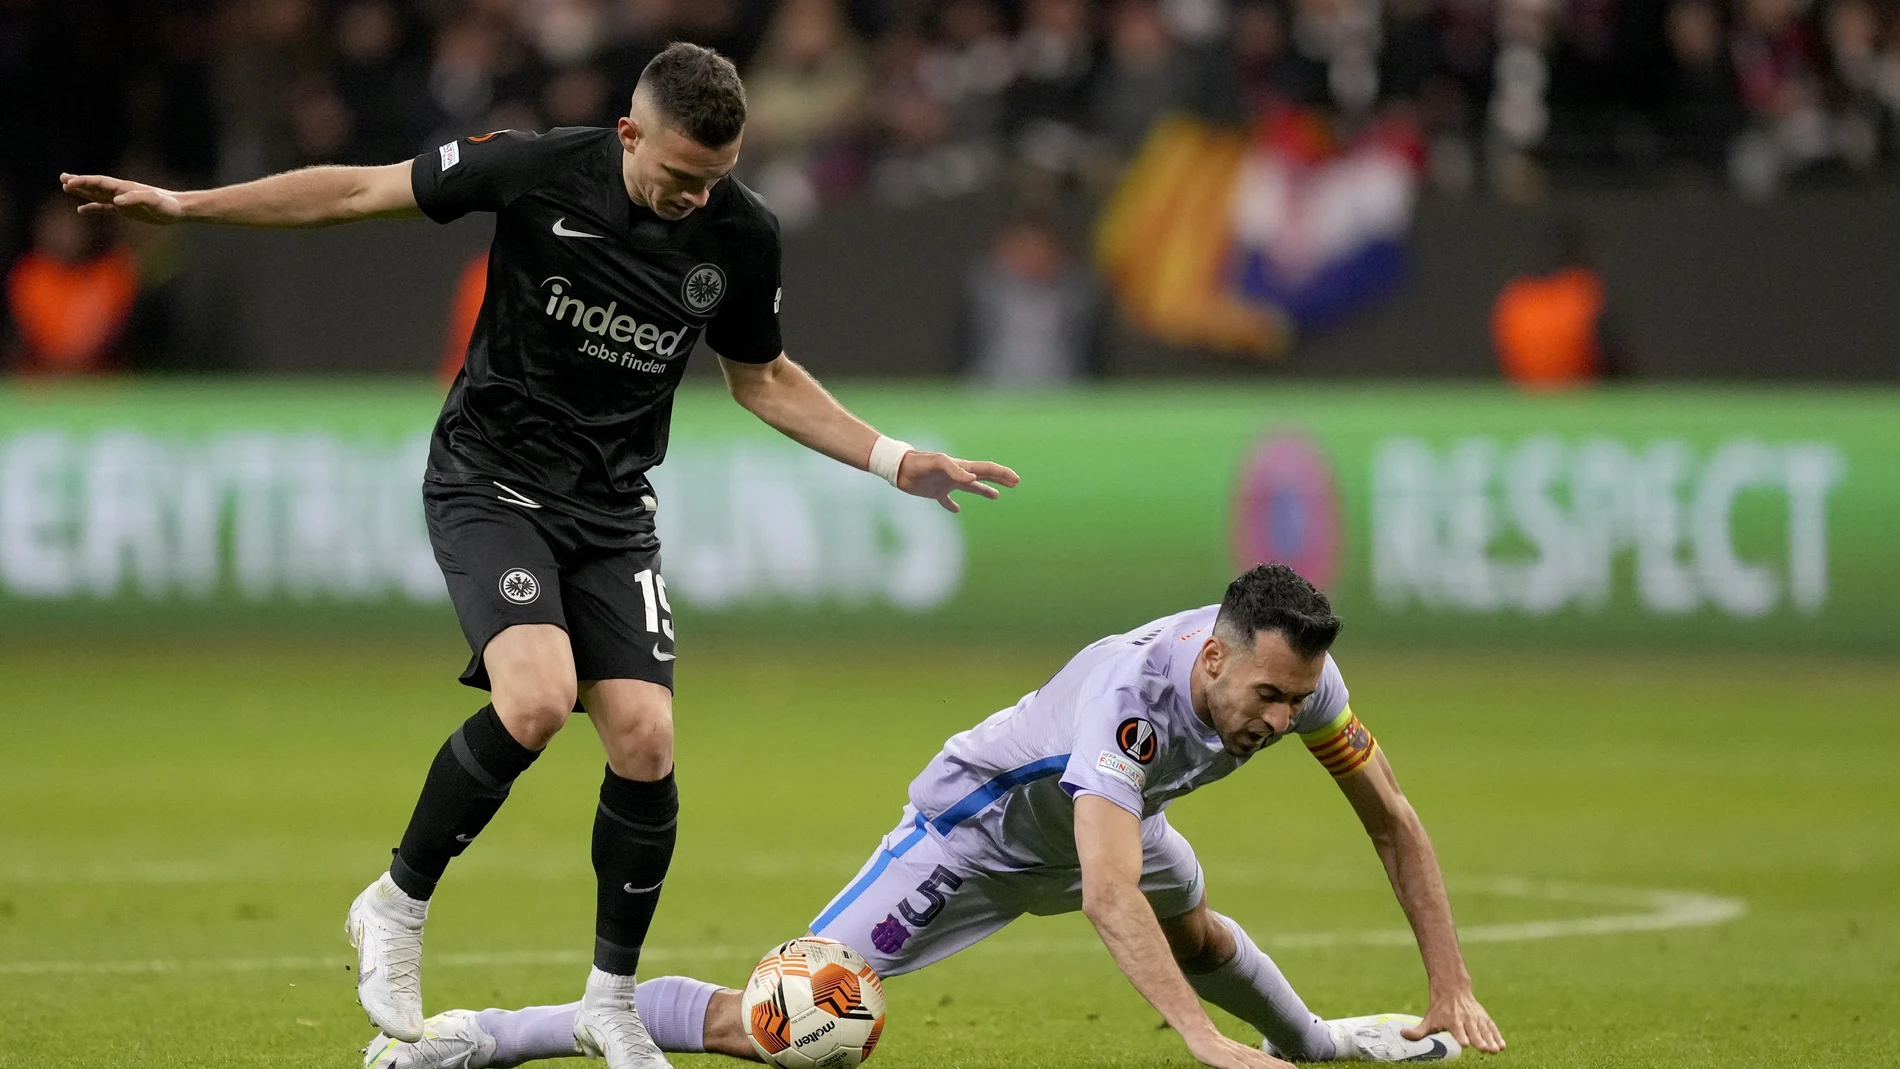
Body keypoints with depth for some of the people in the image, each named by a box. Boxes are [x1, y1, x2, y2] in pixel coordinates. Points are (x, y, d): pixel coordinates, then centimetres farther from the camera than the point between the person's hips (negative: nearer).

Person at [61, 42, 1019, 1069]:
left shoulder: (740, 233, -6)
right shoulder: (540, 171, -17)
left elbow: (762, 378, 12)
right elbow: (363, 191, -6)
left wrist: (897, 463, 4)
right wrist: (185, 205, -8)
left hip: (612, 510, 4)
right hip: (490, 482, -4)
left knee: (645, 739, -9)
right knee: (537, 698, -27)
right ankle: (397, 909, -5)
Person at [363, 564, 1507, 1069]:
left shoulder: (1299, 673, -20)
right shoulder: (1132, 694, -42)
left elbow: (1393, 820, -6)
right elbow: (1109, 894, -51)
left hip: (1101, 818, 8)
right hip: (978, 828, -8)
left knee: (1195, 929, 36)